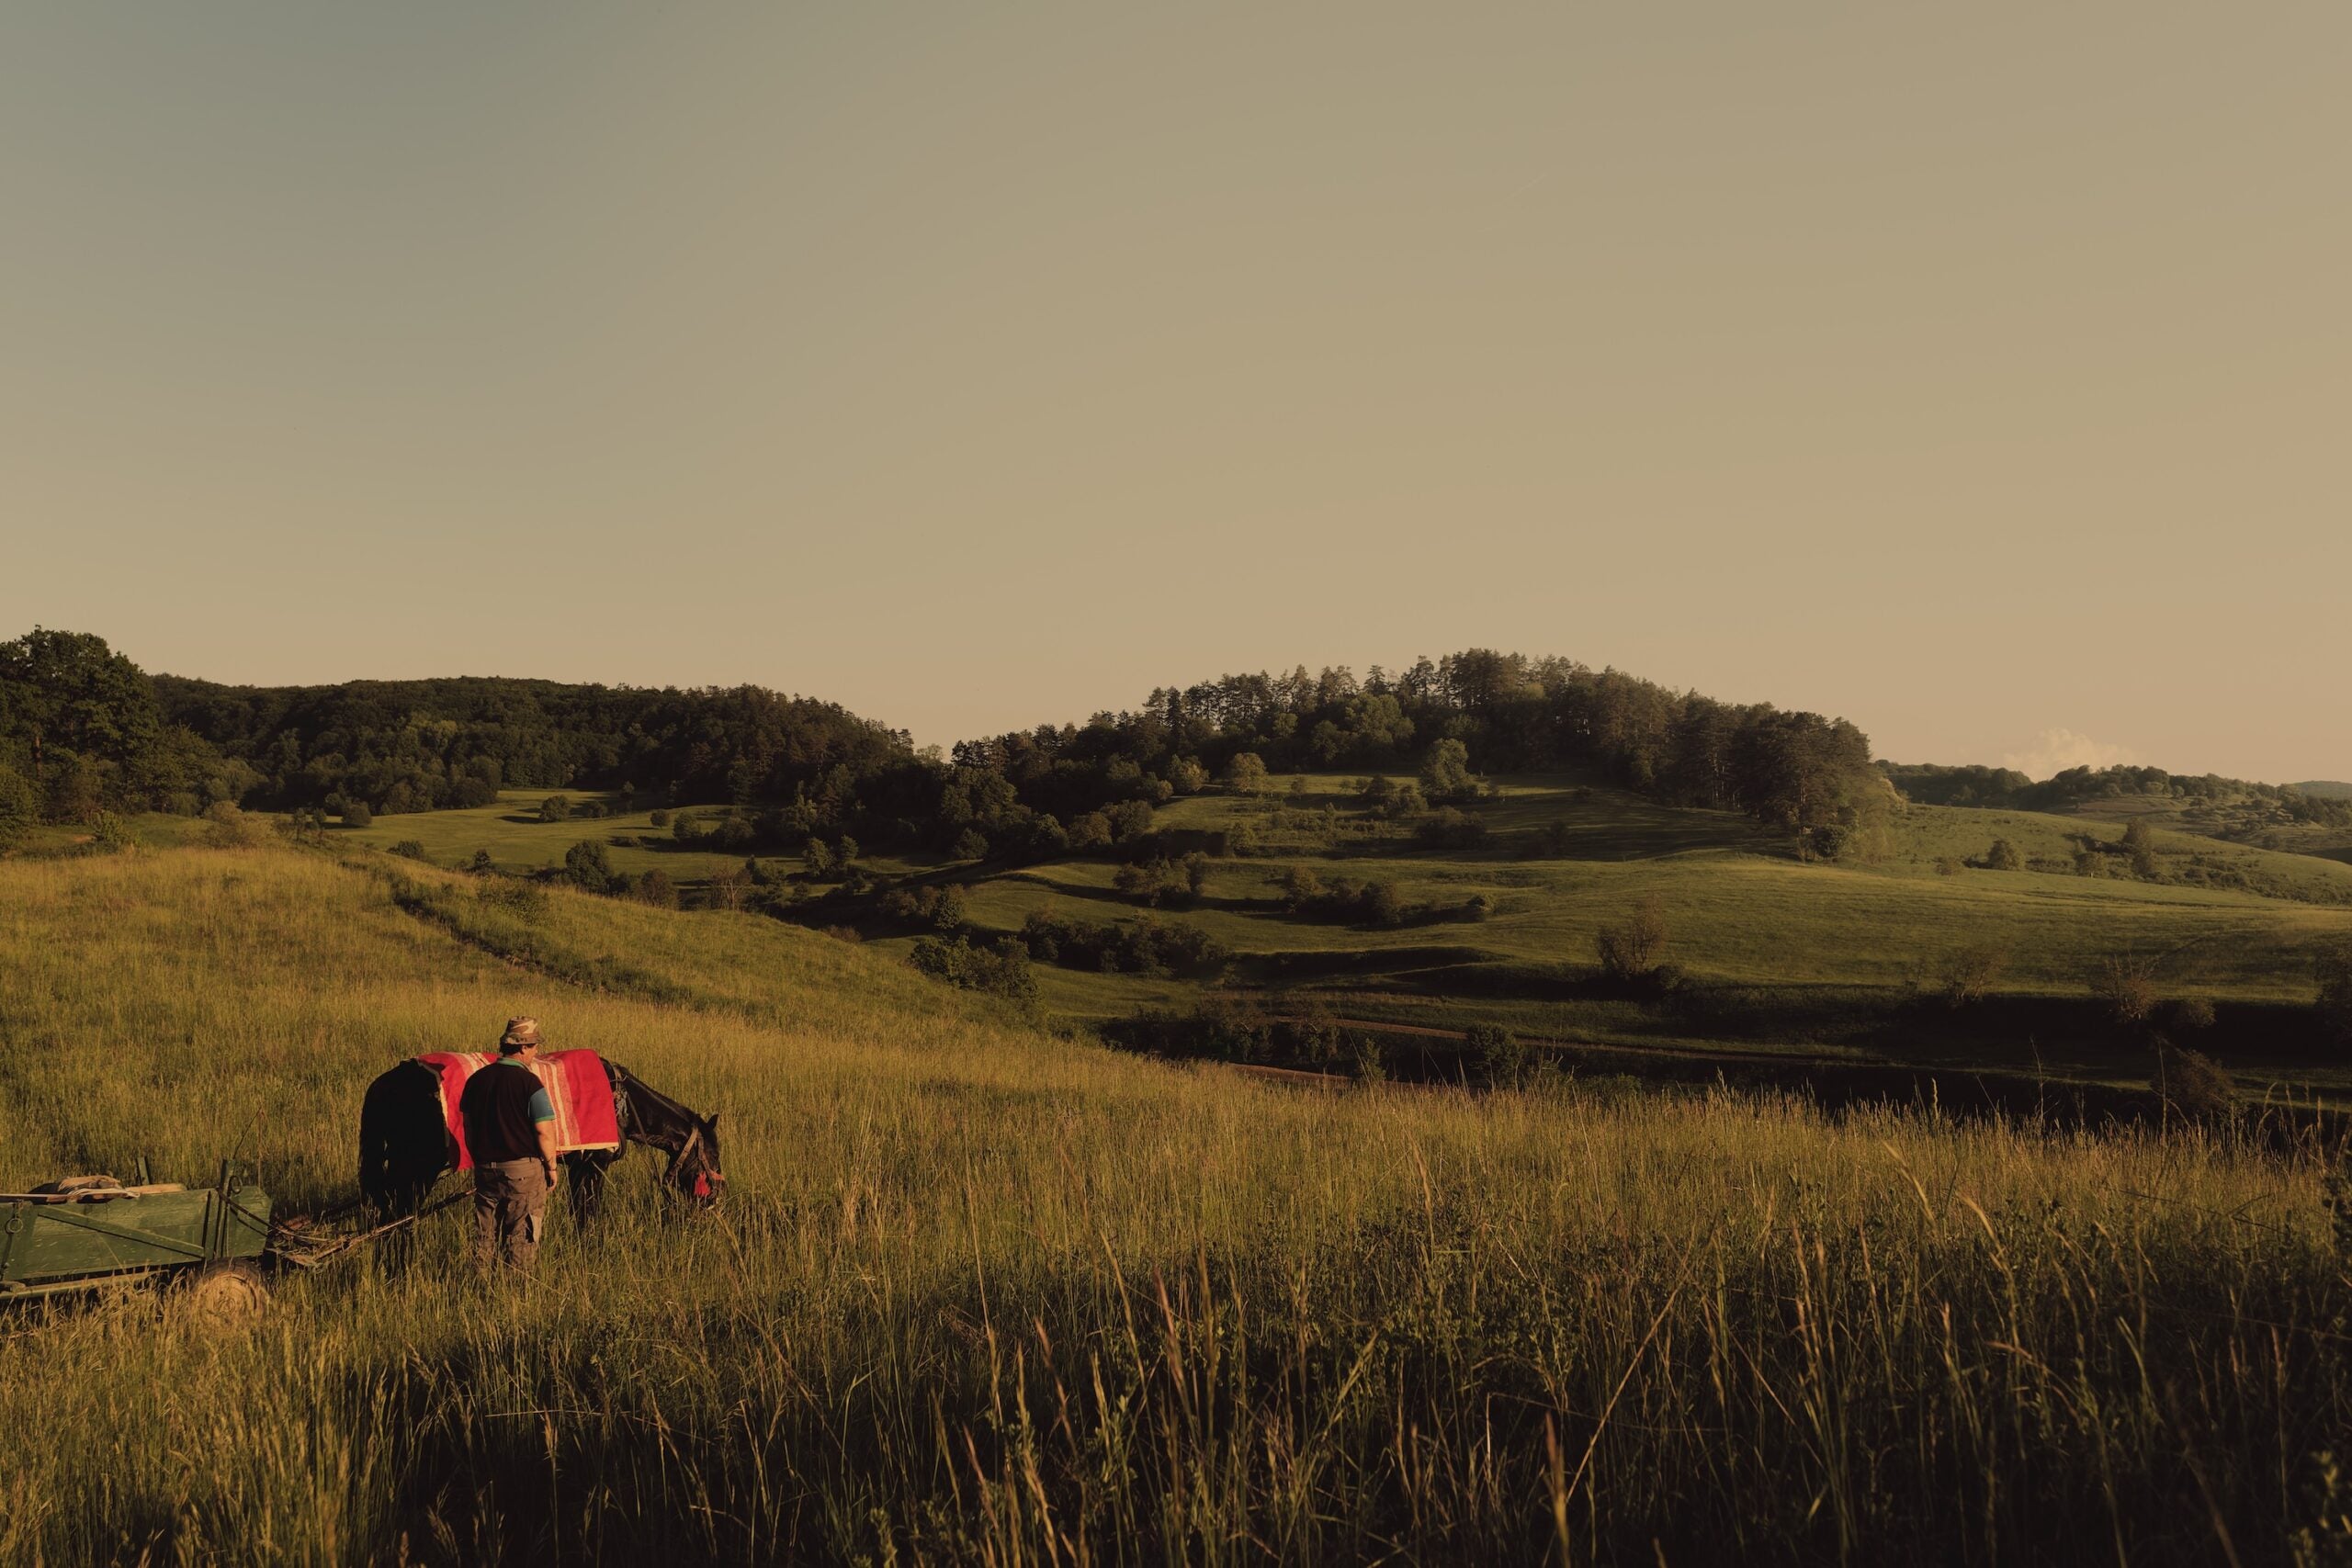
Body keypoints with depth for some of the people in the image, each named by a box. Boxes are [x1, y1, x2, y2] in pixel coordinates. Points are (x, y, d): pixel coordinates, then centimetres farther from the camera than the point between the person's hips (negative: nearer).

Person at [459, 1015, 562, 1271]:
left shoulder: (476, 1080, 4)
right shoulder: (529, 1082, -14)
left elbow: (468, 1127, 12)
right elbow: (544, 1132, -15)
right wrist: (551, 1167, -3)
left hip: (485, 1169, 5)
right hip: (523, 1171, -5)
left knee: (484, 1234, 15)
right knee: (521, 1237, 3)